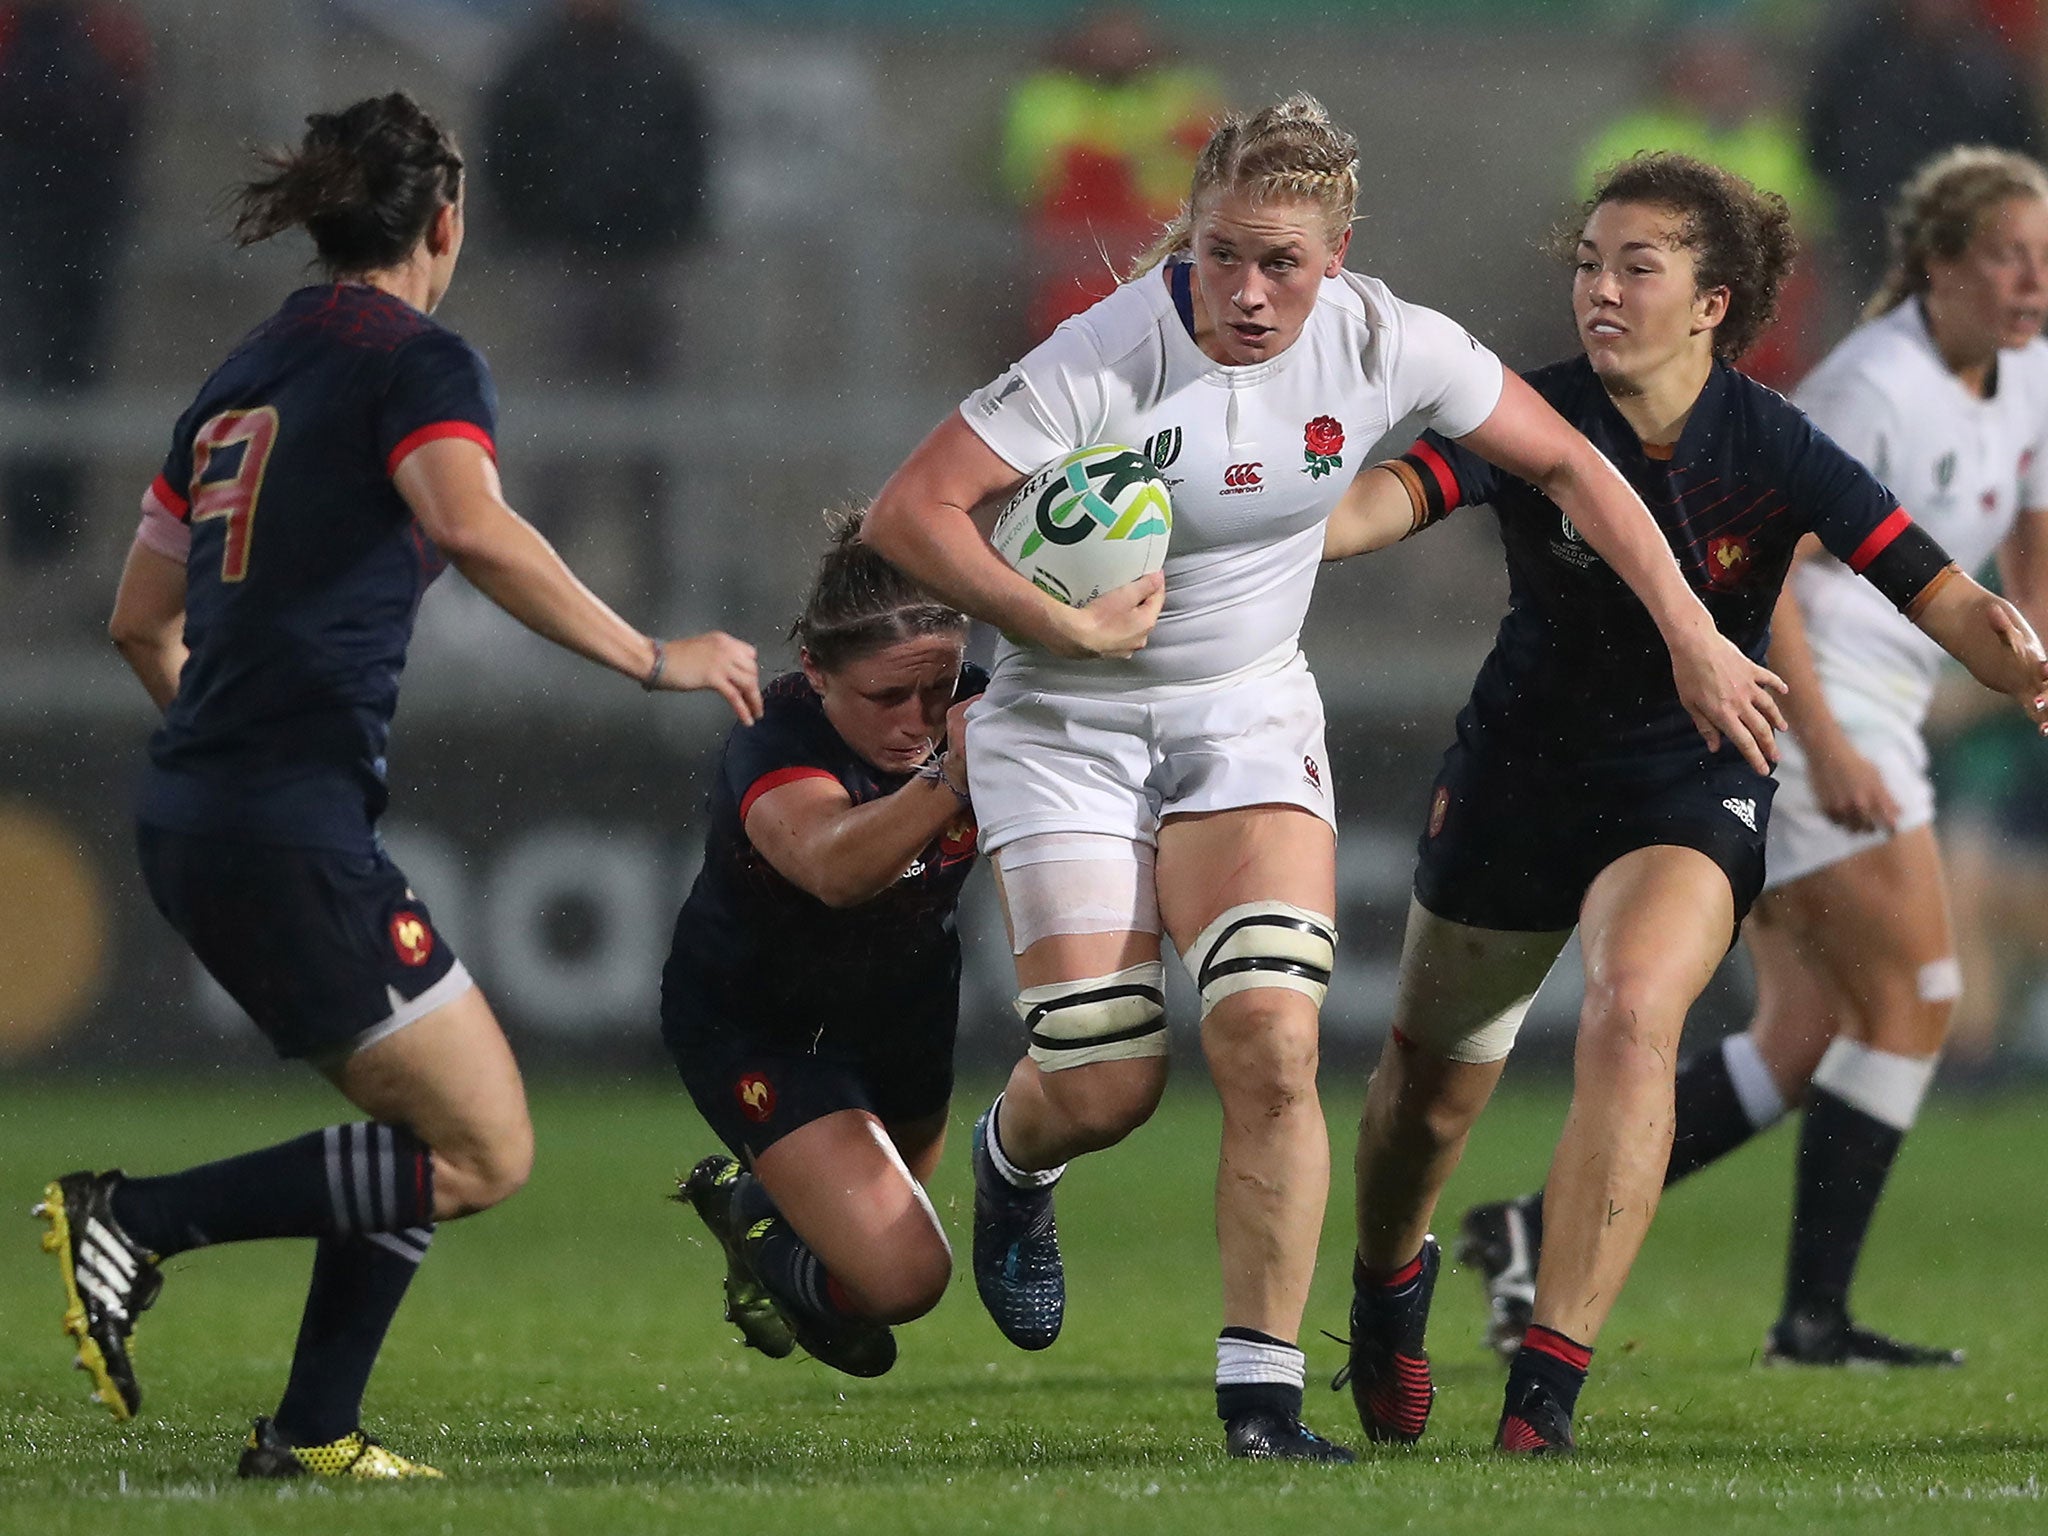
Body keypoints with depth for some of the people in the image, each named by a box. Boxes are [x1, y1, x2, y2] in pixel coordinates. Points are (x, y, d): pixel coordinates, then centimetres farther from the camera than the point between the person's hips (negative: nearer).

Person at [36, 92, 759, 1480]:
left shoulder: (244, 378, 20)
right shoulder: (418, 360, -4)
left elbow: (141, 621, 25)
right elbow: (478, 533, -24)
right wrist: (653, 658, -16)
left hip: (193, 814, 9)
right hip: (294, 828, -9)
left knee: (435, 1123, 15)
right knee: (483, 1155, -5)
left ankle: (312, 1432, 11)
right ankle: (131, 1222, -9)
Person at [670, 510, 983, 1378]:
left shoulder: (979, 718, -20)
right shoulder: (775, 742, -35)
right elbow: (835, 865, -56)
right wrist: (952, 778, -73)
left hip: (902, 1005, 6)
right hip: (757, 1026, -6)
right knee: (902, 1275, -21)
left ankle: (745, 1194, 57)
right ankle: (762, 1239, 13)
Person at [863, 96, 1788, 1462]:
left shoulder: (1383, 344, -12)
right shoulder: (1110, 359, -24)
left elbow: (1567, 465, 2)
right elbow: (909, 514, -23)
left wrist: (1694, 639, 2)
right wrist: (1066, 626, -27)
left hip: (1250, 718, 3)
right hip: (1070, 725, -3)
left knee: (1271, 1039, -18)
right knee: (1101, 1089, -7)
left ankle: (1262, 1389, -10)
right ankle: (1013, 1160, 33)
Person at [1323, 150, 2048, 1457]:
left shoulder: (1775, 451, -13)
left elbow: (1939, 593, -18)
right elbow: (1389, 500, -28)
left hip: (1694, 784, -2)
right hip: (1520, 773, 2)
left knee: (1632, 1012, -30)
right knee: (1433, 1086, 13)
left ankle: (1546, 1393, -28)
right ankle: (1390, 1283, 50)